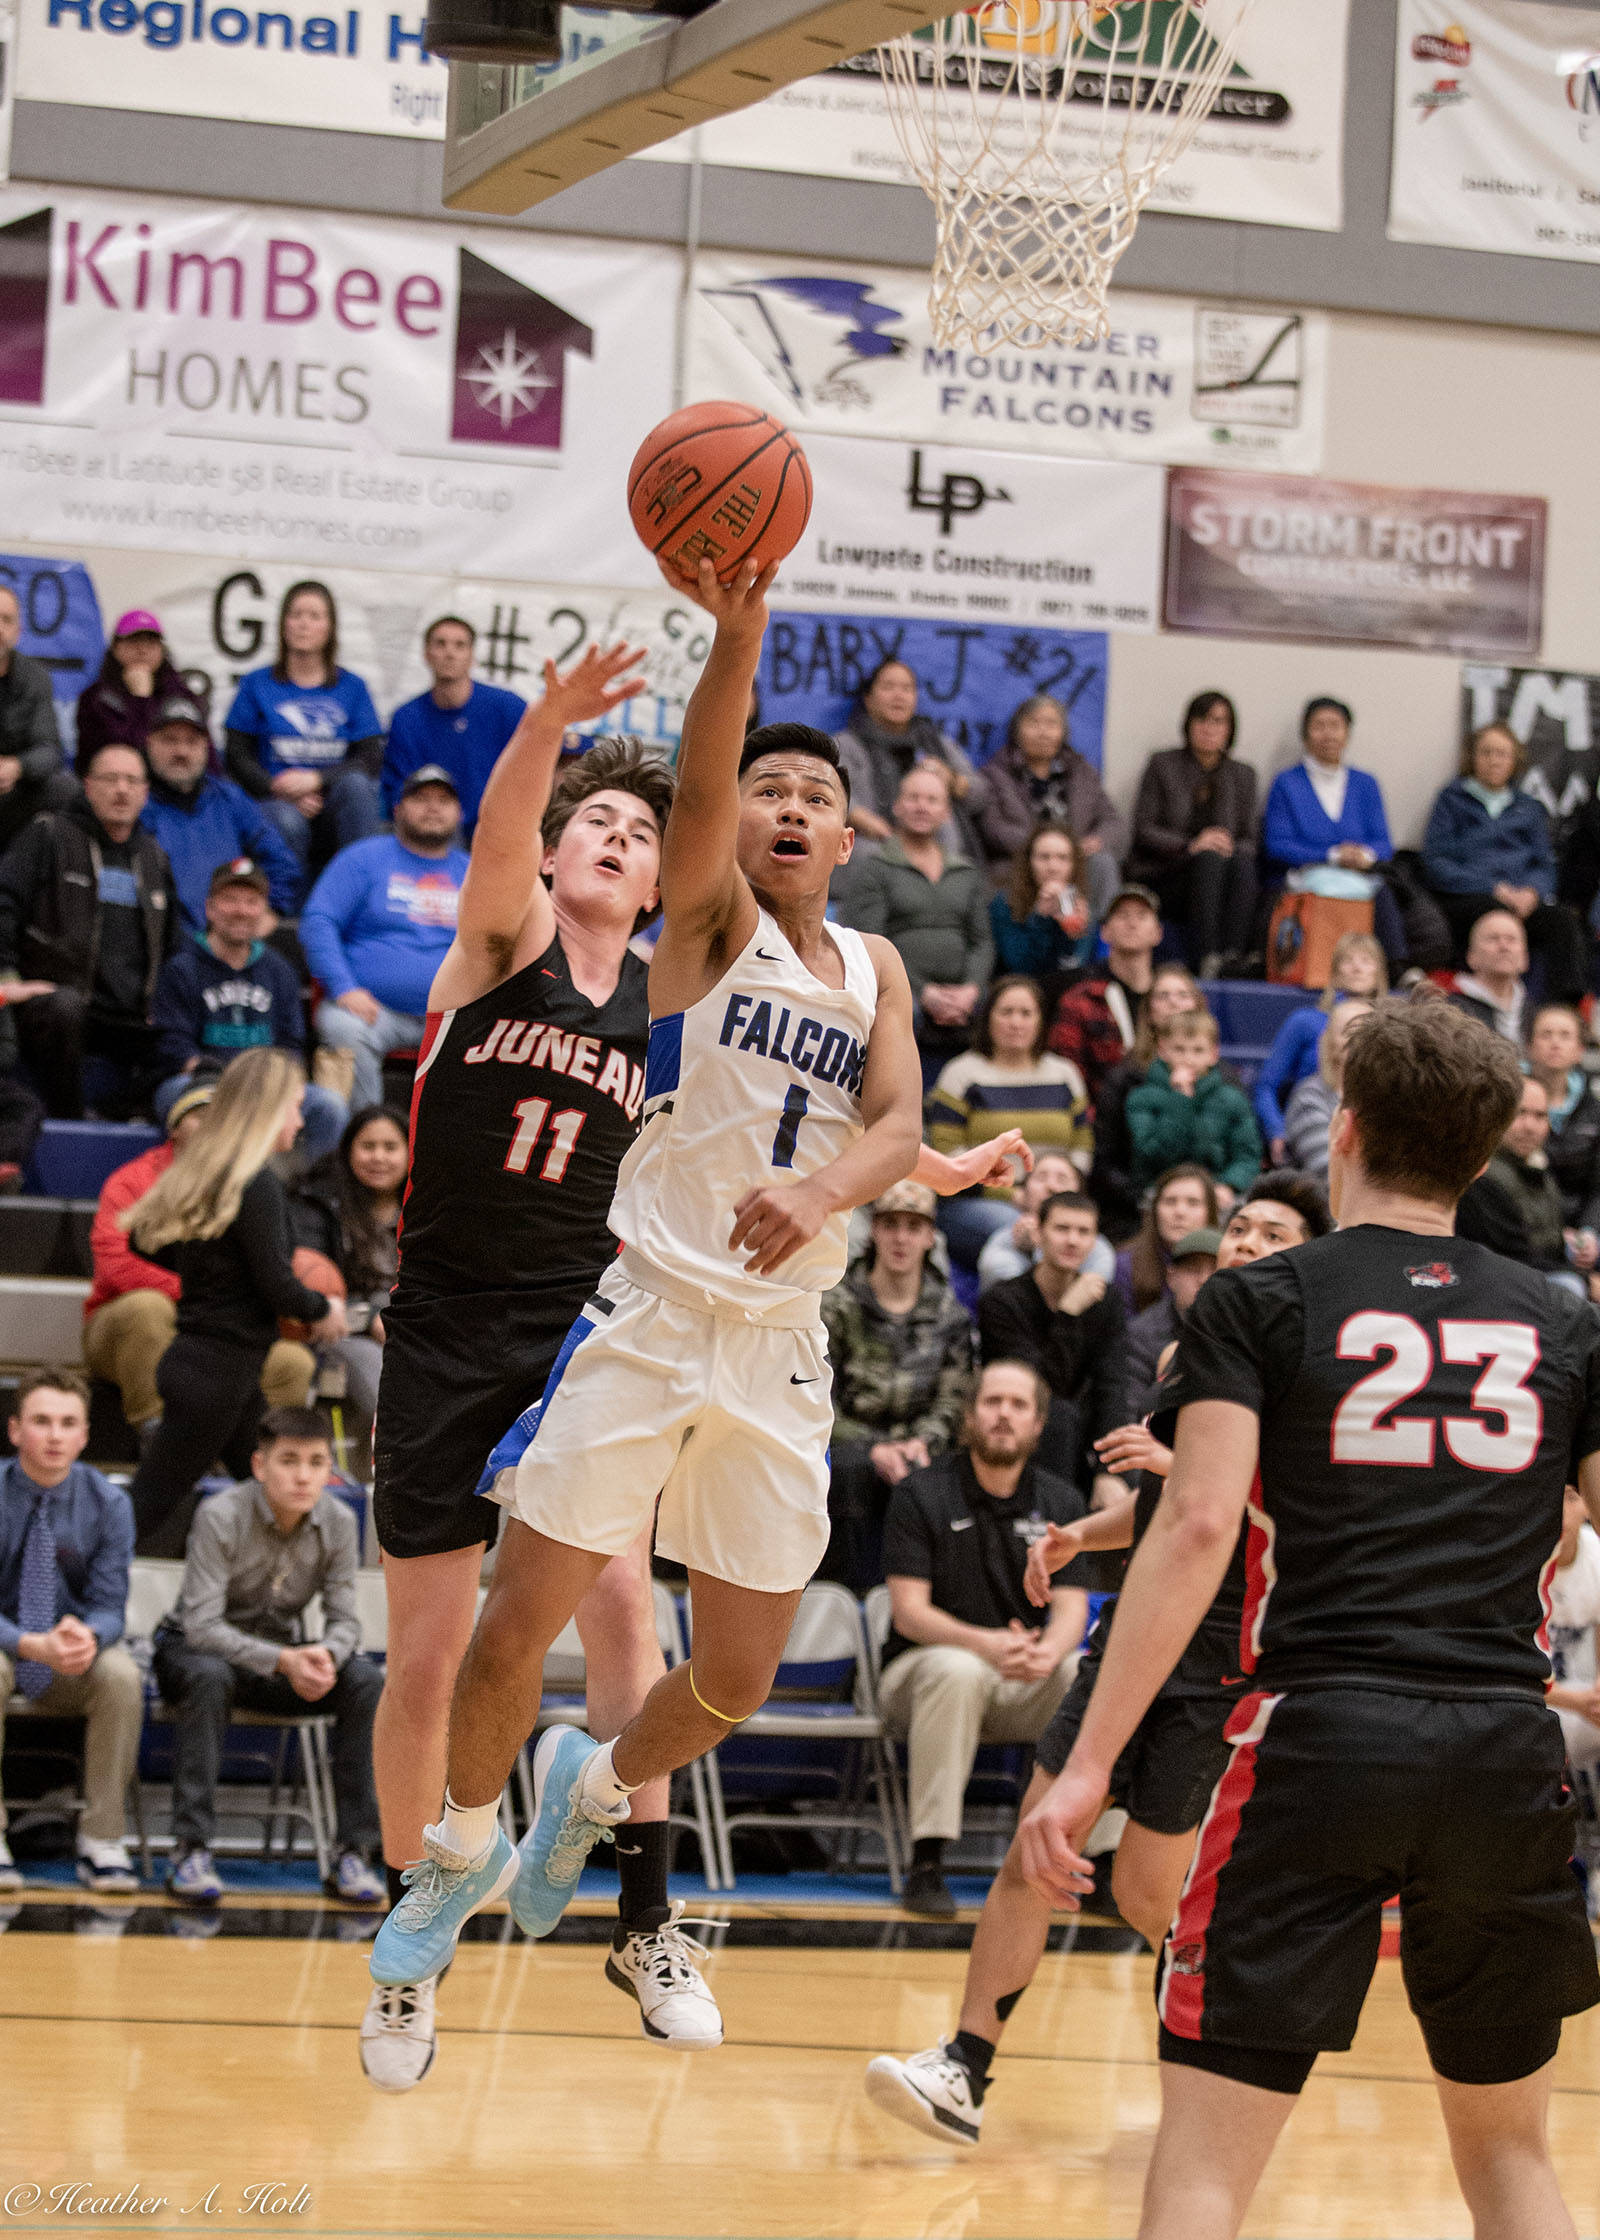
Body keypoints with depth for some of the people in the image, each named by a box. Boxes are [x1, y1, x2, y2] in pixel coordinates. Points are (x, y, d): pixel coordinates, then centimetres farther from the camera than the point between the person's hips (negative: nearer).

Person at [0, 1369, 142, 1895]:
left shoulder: (107, 1503, -4)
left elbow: (109, 1607, -6)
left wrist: (87, 1636, -32)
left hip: (72, 1670, 2)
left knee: (122, 1674, -30)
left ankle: (102, 1841, -22)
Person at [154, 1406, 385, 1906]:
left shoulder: (338, 1522, -9)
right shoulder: (221, 1517, -22)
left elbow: (345, 1619, -7)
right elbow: (201, 1625, -27)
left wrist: (326, 1653, -33)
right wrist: (282, 1661, -40)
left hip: (284, 1650, 4)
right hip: (194, 1647, -4)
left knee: (366, 1681, -23)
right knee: (209, 1676, -40)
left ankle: (353, 1851, -20)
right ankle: (191, 1849, -35)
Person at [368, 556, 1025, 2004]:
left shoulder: (874, 972, 13)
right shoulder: (711, 916, 0)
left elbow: (895, 1127, -4)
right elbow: (699, 786, -21)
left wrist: (822, 1190, -28)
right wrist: (739, 632, -40)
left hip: (782, 1347, 4)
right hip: (646, 1318, -4)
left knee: (736, 1686, 7)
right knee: (517, 1626, -6)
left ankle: (594, 1786, 38)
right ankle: (463, 1850, 21)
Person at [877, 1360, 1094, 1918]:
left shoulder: (1061, 1502, 7)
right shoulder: (920, 1494, -4)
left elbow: (1070, 1607, -2)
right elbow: (909, 1612, -12)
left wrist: (1049, 1651, -27)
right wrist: (984, 1644, -31)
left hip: (1024, 1684, 3)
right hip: (919, 1669, -3)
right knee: (958, 1670, -39)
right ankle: (926, 1865, -36)